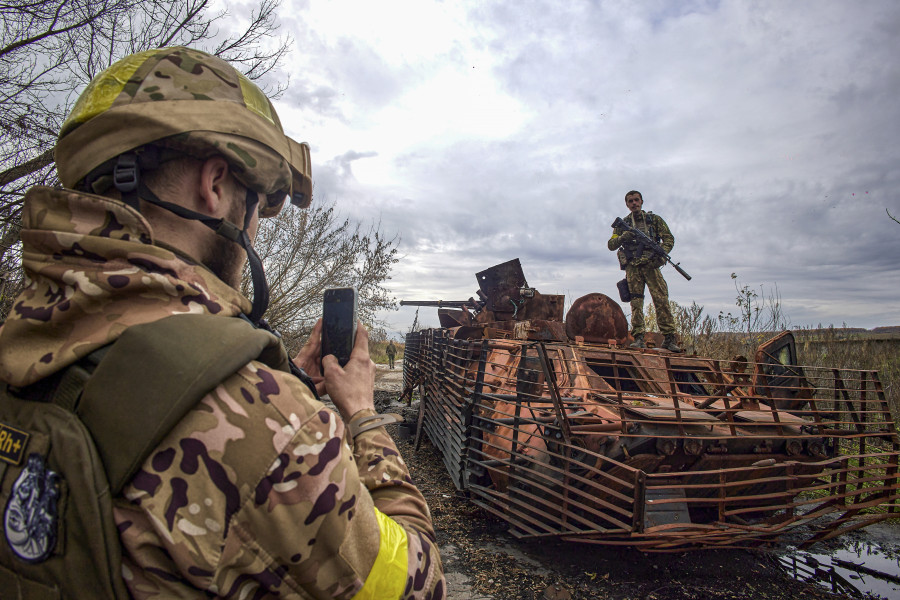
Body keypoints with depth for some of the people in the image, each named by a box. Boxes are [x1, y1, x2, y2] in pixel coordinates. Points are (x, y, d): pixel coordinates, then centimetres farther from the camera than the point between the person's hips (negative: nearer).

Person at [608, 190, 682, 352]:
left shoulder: (654, 219, 13)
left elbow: (669, 238, 8)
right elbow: (611, 245, 8)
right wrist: (623, 237, -13)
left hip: (651, 265, -1)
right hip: (632, 268, 1)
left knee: (661, 300, -9)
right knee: (636, 302, -4)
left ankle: (669, 338, -7)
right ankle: (638, 338, -4)